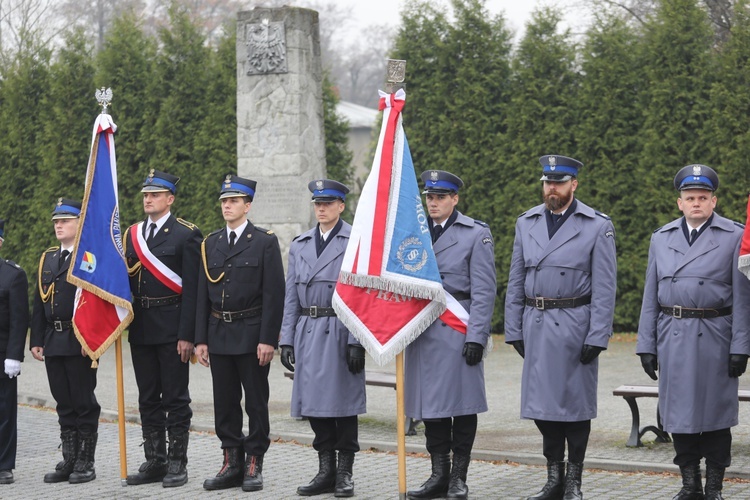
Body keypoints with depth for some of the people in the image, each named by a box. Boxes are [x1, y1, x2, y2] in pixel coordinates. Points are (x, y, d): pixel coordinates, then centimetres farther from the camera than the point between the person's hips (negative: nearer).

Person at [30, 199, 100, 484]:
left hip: (80, 343, -6)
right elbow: (39, 302, 17)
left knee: (84, 403, 0)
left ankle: (86, 463, 6)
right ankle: (69, 461, 16)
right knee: (64, 404, 10)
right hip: (53, 342, 7)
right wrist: (36, 340, 10)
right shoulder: (47, 259, 17)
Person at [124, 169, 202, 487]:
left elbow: (191, 289, -9)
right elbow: (126, 280, 14)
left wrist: (187, 335, -15)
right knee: (148, 398, 10)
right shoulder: (132, 234, 13)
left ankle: (177, 463, 6)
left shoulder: (187, 234, -5)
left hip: (172, 328, -6)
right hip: (140, 328, 6)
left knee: (175, 398, 0)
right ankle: (155, 461, 18)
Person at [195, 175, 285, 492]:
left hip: (251, 335, -4)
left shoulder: (265, 242, -2)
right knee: (224, 404, 7)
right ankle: (232, 464, 15)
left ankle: (254, 466, 9)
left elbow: (274, 294, -7)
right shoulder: (210, 244, 11)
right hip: (219, 335, 4)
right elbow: (203, 294, 10)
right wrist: (201, 339, 4)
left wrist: (268, 339, -14)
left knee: (256, 403, 2)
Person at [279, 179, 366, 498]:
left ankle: (345, 474, 9)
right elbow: (291, 295, 14)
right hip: (308, 330, 5)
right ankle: (326, 472, 17)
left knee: (343, 401, -1)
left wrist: (356, 341, -14)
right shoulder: (300, 245, 13)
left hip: (340, 332, -5)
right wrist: (287, 339, 7)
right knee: (314, 402, 7)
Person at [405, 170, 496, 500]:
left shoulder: (476, 234, 0)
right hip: (423, 332, 4)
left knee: (461, 403, 0)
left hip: (458, 331, -4)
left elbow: (483, 291, -5)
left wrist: (476, 336, -12)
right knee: (431, 403, 5)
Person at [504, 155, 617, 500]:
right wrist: (514, 330, 7)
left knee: (575, 401, 2)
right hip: (536, 325, 4)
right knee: (542, 402, 7)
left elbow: (604, 287, -6)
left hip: (575, 325, -4)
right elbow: (516, 282, 12)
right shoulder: (526, 223, 9)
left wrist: (597, 337, -11)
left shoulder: (597, 226, -3)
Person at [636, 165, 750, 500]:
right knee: (679, 410, 6)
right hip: (673, 337, 3)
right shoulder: (661, 238, 11)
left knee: (715, 411, 1)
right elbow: (651, 296, 11)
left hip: (715, 337, -3)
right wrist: (646, 345, 6)